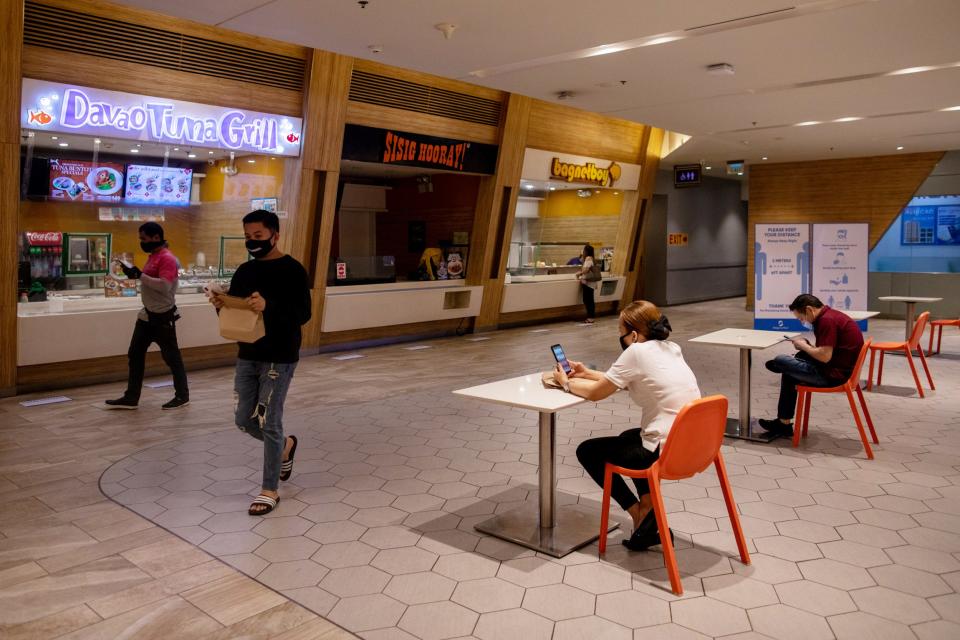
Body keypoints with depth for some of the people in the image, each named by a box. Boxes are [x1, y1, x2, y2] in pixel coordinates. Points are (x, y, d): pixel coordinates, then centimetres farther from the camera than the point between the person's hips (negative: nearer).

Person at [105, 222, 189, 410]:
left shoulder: (167, 258, -18)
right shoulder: (153, 256, 12)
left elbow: (164, 286, -29)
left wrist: (140, 275, -26)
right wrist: (134, 273, 2)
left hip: (163, 317, -10)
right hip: (147, 314, 10)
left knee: (171, 356, 2)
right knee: (135, 355, 9)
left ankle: (182, 396, 15)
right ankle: (131, 398, 16)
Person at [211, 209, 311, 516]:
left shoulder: (292, 270, -11)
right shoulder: (244, 271, 9)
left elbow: (303, 314, -18)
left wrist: (268, 306, -33)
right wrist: (221, 305, -9)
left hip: (279, 359, -7)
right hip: (247, 356, 7)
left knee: (268, 424, -3)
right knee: (244, 420, 12)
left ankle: (270, 490, 12)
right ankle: (285, 445, 41)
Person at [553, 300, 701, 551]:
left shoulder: (637, 352, -14)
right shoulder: (670, 348, 10)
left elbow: (595, 393, -4)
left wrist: (566, 382, 14)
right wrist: (587, 373, 25)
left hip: (666, 452, -9)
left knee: (587, 451, 11)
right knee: (629, 437, 36)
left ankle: (640, 514, 12)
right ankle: (648, 508, 20)